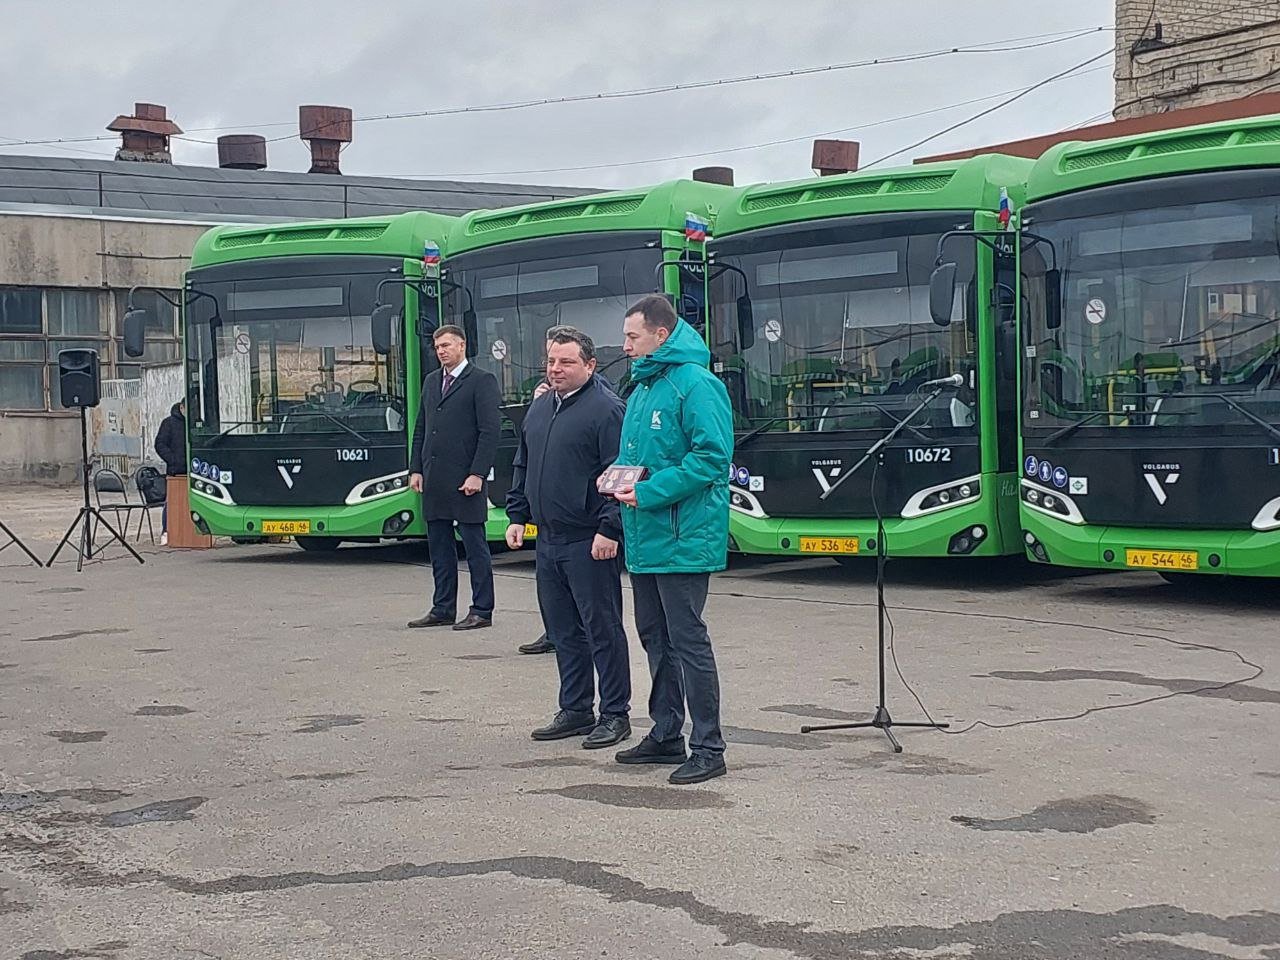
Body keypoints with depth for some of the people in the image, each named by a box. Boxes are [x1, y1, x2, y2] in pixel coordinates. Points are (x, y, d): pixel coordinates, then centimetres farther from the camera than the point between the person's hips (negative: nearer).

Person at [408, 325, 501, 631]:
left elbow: (489, 432, -11)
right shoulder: (431, 382, 16)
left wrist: (477, 474, -16)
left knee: (475, 548, -1)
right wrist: (416, 469, 10)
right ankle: (442, 610, 18)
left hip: (465, 480, -7)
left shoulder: (482, 381, -5)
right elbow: (420, 430, 19)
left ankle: (481, 611, 4)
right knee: (439, 548, 11)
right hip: (434, 481, 7)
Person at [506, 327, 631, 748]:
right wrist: (517, 516, 17)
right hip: (548, 540, 8)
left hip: (588, 543, -8)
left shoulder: (605, 409, -10)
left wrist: (609, 529, -20)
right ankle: (575, 711, 24)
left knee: (602, 630, -1)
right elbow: (523, 468, 24)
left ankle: (615, 714, 7)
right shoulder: (539, 409, 15)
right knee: (563, 631, 14)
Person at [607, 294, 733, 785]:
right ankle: (665, 736, 27)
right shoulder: (643, 387, 15)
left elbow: (712, 456, -22)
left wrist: (649, 491, -22)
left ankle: (708, 748, 1)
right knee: (655, 638, 16)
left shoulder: (696, 385, -14)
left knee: (688, 641, -6)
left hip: (681, 540, -10)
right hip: (645, 539, 10)